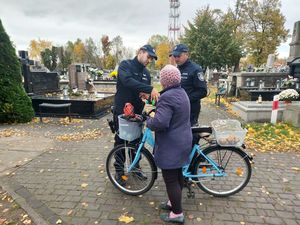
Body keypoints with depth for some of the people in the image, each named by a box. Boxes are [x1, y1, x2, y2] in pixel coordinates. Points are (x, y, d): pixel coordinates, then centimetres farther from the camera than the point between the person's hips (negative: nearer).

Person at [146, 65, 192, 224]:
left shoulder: (167, 97, -24)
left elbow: (160, 123, -33)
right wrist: (156, 108, 18)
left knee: (170, 179, 5)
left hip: (171, 145, -10)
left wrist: (148, 121, -13)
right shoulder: (181, 92, 7)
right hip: (182, 141, 10)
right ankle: (174, 202, 41)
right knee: (177, 175, 22)